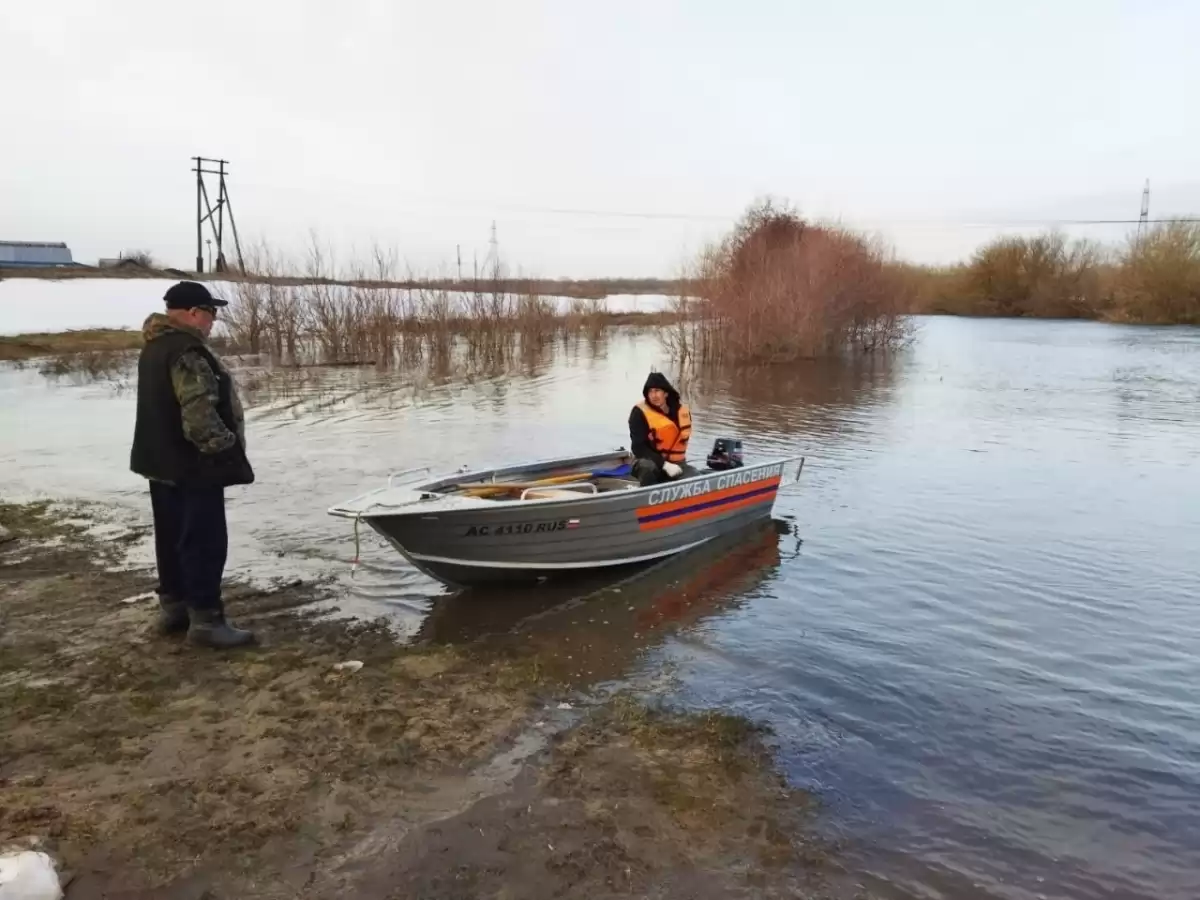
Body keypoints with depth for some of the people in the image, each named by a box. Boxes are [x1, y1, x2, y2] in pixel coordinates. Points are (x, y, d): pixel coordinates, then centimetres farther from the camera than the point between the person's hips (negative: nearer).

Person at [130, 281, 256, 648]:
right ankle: (206, 619, 0)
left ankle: (173, 607, 28)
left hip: (164, 462, 11)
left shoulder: (155, 346, 12)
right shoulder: (187, 352, -22)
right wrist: (226, 450, -16)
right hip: (192, 466, -11)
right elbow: (199, 414, -29)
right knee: (204, 541, -5)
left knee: (173, 536, 18)